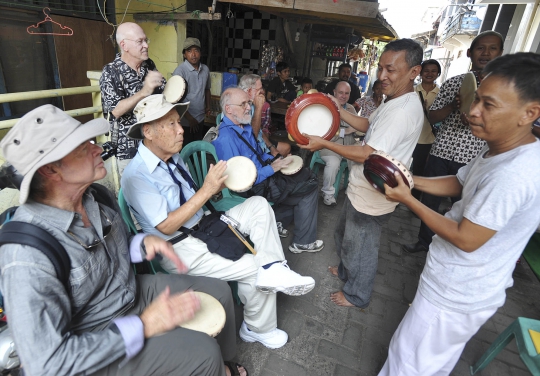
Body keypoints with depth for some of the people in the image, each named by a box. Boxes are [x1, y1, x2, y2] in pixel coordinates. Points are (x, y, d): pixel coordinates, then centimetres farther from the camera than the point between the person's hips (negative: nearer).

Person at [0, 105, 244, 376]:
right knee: (203, 352, -17)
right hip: (94, 341, -7)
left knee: (218, 291, 8)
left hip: (132, 290, 7)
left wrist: (144, 244, -13)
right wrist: (143, 326, -26)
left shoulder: (97, 196, -9)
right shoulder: (28, 260, -31)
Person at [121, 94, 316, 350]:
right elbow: (166, 226, -21)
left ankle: (274, 270, -16)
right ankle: (258, 328, 12)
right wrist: (206, 190, -25)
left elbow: (192, 202, 10)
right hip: (180, 249, -8)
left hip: (203, 227, 8)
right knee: (255, 268, -15)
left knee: (258, 205, -6)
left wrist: (217, 186, -10)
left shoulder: (174, 158, 6)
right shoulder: (136, 175, -17)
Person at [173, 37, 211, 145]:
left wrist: (208, 106, 4)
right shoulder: (180, 71, -14)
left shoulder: (205, 69, 3)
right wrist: (190, 118, -14)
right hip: (185, 121, -5)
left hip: (200, 119, 5)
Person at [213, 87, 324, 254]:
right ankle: (303, 242, 12)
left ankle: (278, 220, 23)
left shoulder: (245, 126, 3)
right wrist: (272, 168, -23)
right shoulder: (225, 139, -27)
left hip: (264, 176, 9)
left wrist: (275, 160, 0)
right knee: (309, 189, -4)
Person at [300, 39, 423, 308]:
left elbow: (366, 155, -29)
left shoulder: (403, 112, -28)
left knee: (360, 248, 11)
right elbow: (368, 125, 17)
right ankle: (346, 270, 52)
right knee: (344, 233, 28)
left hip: (371, 198, -10)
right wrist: (338, 111, 8)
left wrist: (324, 144, -20)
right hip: (362, 189, 10)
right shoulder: (395, 100, 5)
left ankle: (356, 295, 35)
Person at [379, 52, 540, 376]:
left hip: (456, 295, -9)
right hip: (467, 286, 9)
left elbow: (465, 239, -27)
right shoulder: (500, 151, 0)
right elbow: (459, 183, 12)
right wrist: (409, 180, -2)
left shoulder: (512, 175, -33)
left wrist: (408, 200, -20)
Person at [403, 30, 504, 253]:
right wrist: (454, 105, -13)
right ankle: (424, 241, 33)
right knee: (430, 200, 13)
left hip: (471, 160, -2)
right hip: (440, 152, 3)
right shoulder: (452, 83, 7)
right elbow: (432, 117, 5)